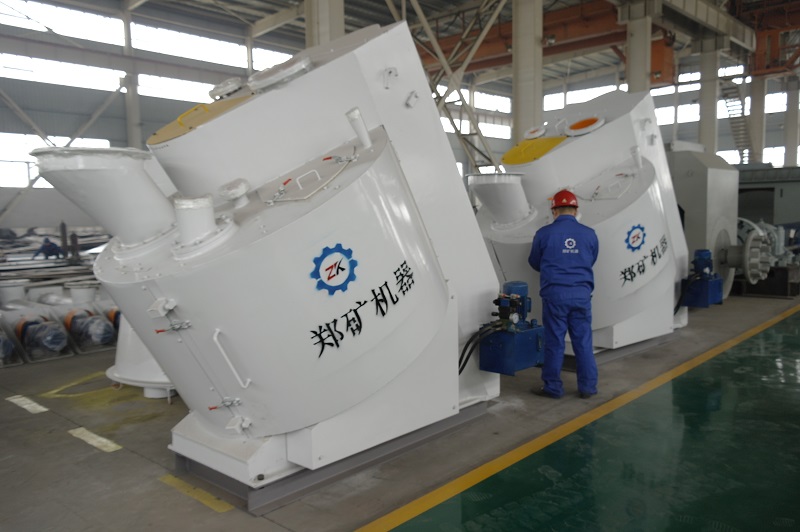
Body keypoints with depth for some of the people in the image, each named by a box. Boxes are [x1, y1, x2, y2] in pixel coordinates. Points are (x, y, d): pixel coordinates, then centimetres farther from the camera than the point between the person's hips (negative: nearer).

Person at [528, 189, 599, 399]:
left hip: (555, 294, -2)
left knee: (554, 342, 5)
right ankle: (588, 387, 17)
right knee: (583, 342, 10)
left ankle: (553, 387, 14)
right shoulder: (589, 234, 3)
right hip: (581, 293, 2)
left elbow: (535, 263, 9)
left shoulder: (544, 233, -4)